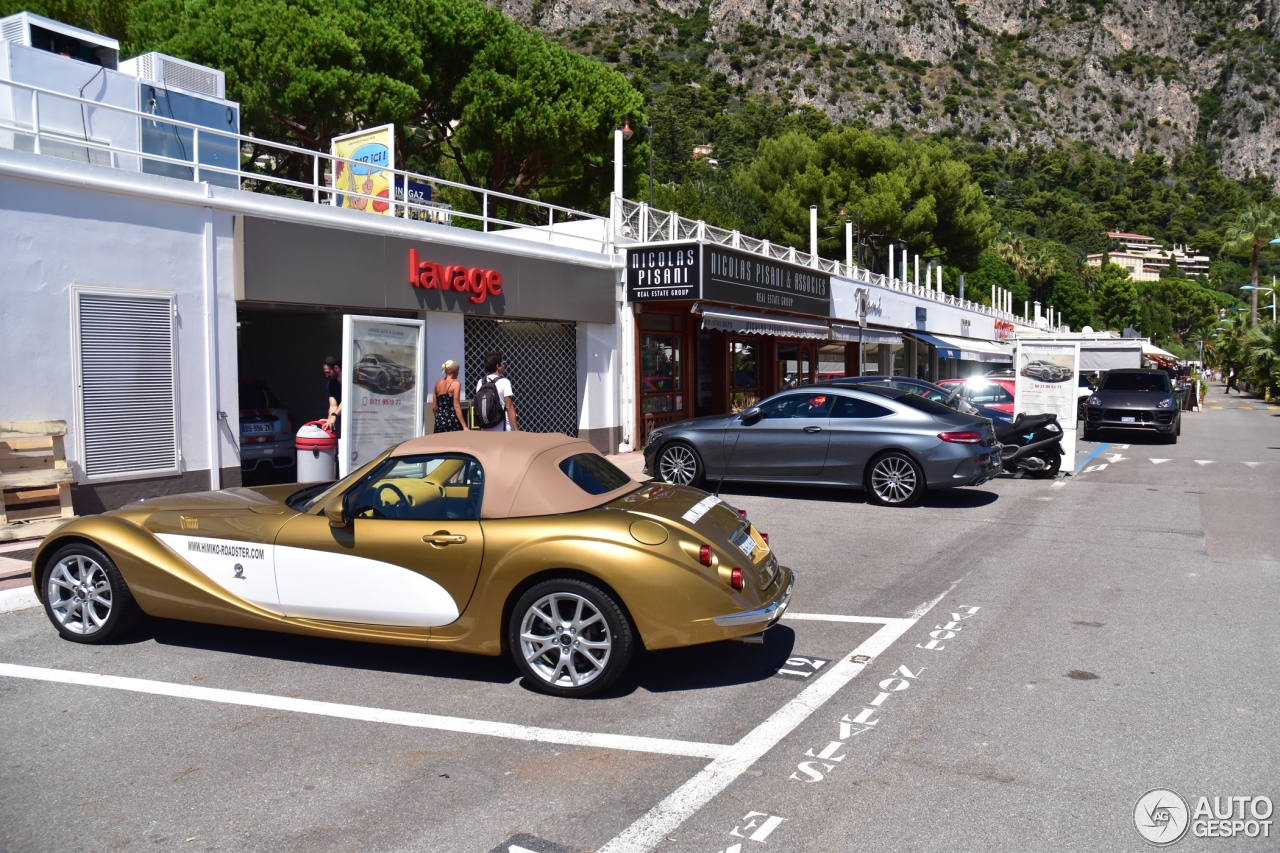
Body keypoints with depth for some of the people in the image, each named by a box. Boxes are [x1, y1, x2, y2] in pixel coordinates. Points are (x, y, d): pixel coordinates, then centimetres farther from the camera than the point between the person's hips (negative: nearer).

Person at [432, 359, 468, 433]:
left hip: (440, 421, 6)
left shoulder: (438, 383, 11)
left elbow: (434, 406, 13)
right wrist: (464, 426, -17)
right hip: (452, 420, -6)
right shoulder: (456, 383, -7)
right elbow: (456, 406, -14)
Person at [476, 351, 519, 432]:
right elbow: (509, 407, -13)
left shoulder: (481, 383, 6)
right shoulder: (504, 382, -11)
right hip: (504, 428, -6)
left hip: (487, 428, 6)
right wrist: (516, 429, -11)